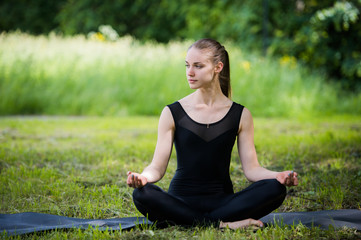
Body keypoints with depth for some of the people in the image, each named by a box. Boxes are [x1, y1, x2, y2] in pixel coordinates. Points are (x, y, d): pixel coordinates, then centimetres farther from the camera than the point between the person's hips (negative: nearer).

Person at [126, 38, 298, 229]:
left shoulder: (240, 115, 6)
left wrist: (278, 176, -18)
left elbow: (251, 168, 3)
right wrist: (143, 177, -24)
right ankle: (224, 224, -26)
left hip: (221, 200, 1)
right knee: (142, 194, -33)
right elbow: (158, 166, -1)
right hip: (181, 202, -1)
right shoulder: (172, 113, 3)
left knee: (275, 189, -25)